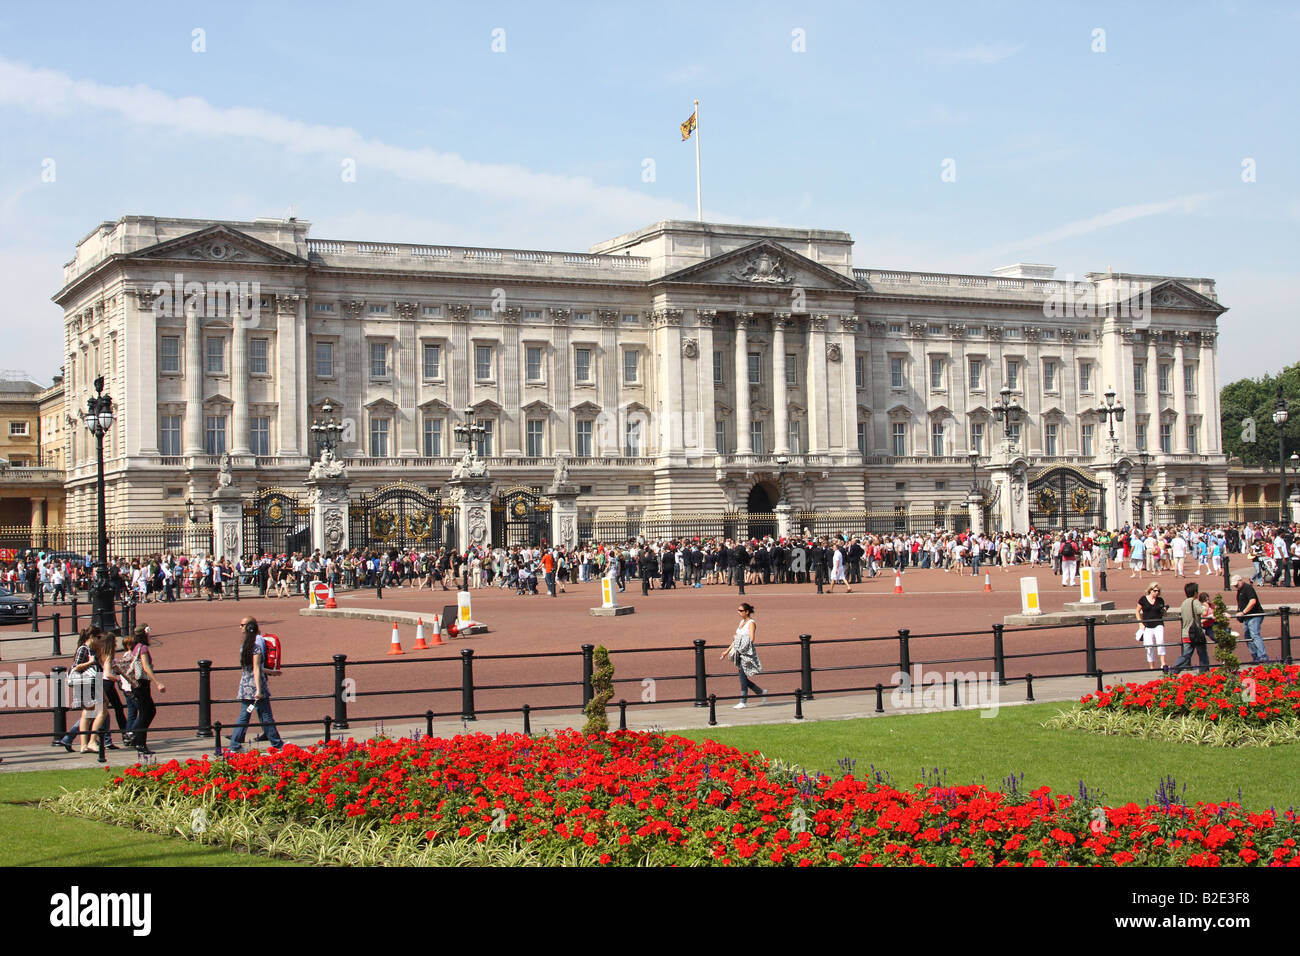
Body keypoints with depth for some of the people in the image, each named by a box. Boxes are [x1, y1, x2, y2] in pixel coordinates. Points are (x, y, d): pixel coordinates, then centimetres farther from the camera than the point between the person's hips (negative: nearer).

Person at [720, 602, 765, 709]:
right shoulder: (742, 622, 16)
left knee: (743, 677, -8)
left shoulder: (751, 623, -8)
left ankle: (742, 702, -5)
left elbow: (751, 639, -18)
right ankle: (762, 692, 23)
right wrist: (727, 651, 18)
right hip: (739, 653, 8)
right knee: (743, 678, 9)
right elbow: (735, 640, 21)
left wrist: (736, 639, -9)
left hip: (747, 653, -8)